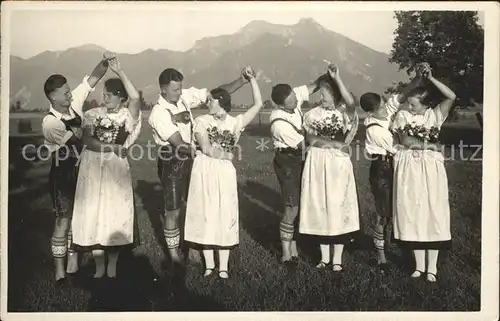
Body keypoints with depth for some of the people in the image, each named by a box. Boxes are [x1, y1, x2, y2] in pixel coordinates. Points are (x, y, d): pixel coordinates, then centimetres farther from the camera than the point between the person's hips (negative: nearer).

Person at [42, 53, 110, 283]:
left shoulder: (73, 102, -4)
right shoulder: (50, 122, -22)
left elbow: (93, 78, -6)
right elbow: (80, 143, -22)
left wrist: (104, 62, -23)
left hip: (80, 169, 6)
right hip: (62, 172, -6)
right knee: (63, 221, 1)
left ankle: (73, 264, 26)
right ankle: (60, 271, 13)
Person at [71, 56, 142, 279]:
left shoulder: (127, 115, -1)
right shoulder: (92, 115, 4)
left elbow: (136, 98, -21)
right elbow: (87, 141, -8)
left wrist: (119, 72, -19)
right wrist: (111, 146, -19)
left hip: (117, 169, -1)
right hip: (93, 168, 1)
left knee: (116, 214, 4)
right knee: (94, 214, 4)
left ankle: (112, 267, 20)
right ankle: (99, 266, 17)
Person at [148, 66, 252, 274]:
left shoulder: (185, 96, -3)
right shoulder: (159, 113, -18)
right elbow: (179, 144, -21)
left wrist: (241, 80, -15)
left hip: (190, 157, 6)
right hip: (172, 162, -6)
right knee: (173, 211, 3)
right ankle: (174, 255, 18)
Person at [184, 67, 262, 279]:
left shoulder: (235, 122, 6)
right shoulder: (202, 121, 3)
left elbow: (258, 104, 3)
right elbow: (206, 148, -8)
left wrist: (252, 79, 3)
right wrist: (226, 154, -3)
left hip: (225, 173, 0)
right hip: (205, 172, 0)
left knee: (225, 216, 3)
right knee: (206, 215, 4)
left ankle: (223, 267, 10)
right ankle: (209, 264, 15)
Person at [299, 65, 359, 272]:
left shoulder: (344, 112, 1)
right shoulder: (313, 114, 8)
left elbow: (351, 103, -24)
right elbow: (311, 139, -4)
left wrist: (336, 78, -24)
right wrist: (335, 143, -13)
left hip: (338, 164, -2)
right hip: (317, 164, 3)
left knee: (338, 206, -1)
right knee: (319, 207, 4)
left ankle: (337, 259, 9)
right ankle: (324, 257, 16)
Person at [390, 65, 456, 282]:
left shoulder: (434, 115, 6)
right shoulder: (402, 115, 7)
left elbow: (451, 97, -7)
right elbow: (405, 141, 0)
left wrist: (430, 79, -6)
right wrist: (428, 145, 3)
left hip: (431, 167, 0)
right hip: (409, 168, 0)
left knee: (433, 212, -2)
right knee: (412, 213, 0)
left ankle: (432, 268, 3)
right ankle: (419, 265, 8)